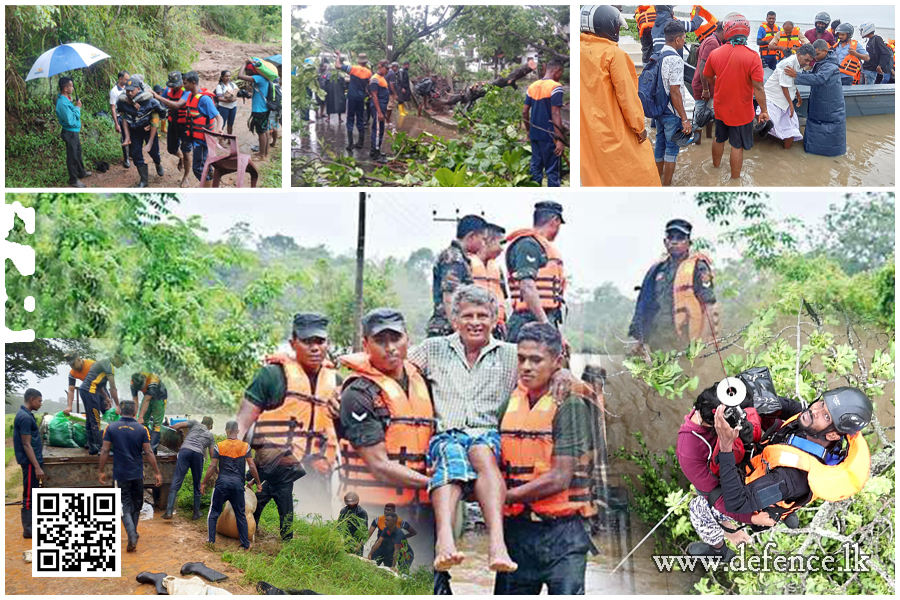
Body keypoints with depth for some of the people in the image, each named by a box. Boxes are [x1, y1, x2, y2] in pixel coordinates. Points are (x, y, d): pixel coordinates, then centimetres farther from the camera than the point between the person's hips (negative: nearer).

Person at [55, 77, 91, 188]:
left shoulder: (66, 98, 1)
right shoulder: (62, 103, -30)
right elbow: (71, 121, -29)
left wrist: (76, 106, 1)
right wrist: (77, 108, -22)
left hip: (74, 131, 10)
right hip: (70, 133, -10)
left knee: (78, 152, 26)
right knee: (72, 156, 4)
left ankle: (81, 172, 44)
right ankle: (73, 180, 16)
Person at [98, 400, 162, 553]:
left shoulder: (111, 428, -4)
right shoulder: (142, 430, -3)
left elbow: (105, 451, -4)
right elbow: (149, 453, -5)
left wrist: (101, 471, 5)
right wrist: (157, 473, 0)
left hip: (120, 474, -1)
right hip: (137, 474, 1)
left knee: (125, 506, -1)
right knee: (136, 504, 18)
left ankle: (132, 537, -18)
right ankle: (133, 533, 30)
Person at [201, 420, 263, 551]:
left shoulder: (219, 446, -1)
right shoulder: (245, 446, 2)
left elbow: (212, 467, -3)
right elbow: (252, 466, 1)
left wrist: (204, 483, 5)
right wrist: (258, 482, 11)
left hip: (222, 482, -1)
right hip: (238, 484, 1)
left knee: (214, 512, 11)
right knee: (241, 514, 10)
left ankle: (211, 540, 7)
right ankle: (245, 544, 10)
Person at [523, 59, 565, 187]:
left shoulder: (532, 86, 9)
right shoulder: (555, 87, -13)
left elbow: (524, 111, 11)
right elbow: (556, 114, -19)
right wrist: (560, 140, -19)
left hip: (534, 134, 7)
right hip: (548, 136, -7)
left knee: (535, 167, 13)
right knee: (552, 171, -2)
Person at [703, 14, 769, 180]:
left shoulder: (715, 53, -10)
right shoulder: (752, 57, -23)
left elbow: (708, 77, 7)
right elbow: (758, 88, -22)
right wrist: (763, 110, -10)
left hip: (721, 108, 4)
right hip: (741, 111, -4)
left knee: (719, 139, 26)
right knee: (737, 147, 8)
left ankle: (716, 167, 47)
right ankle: (734, 179, 18)